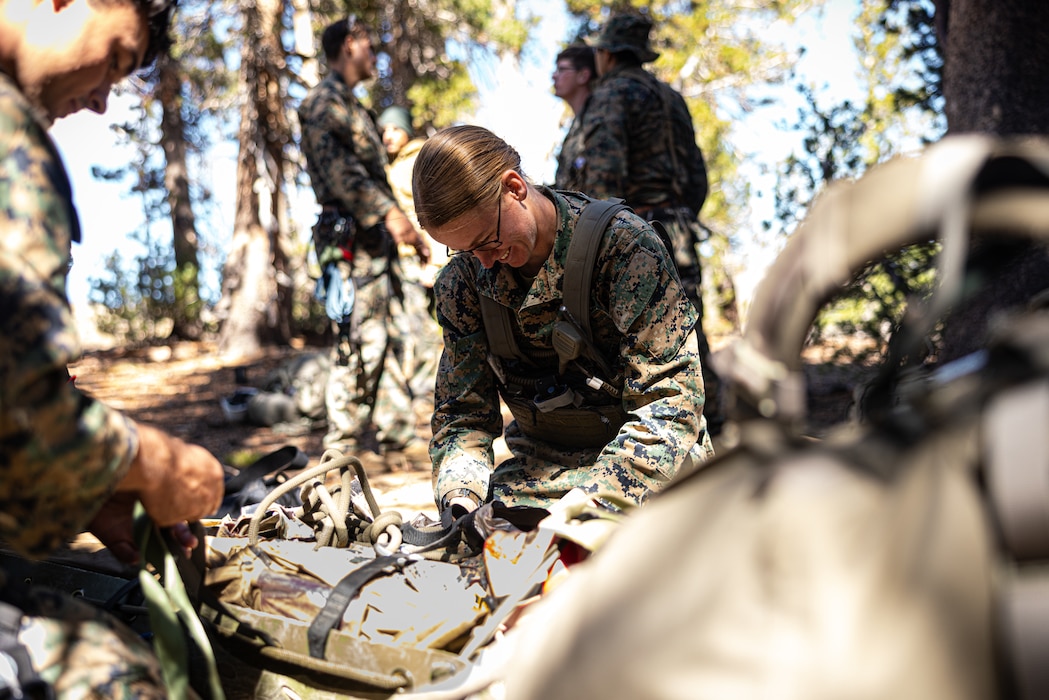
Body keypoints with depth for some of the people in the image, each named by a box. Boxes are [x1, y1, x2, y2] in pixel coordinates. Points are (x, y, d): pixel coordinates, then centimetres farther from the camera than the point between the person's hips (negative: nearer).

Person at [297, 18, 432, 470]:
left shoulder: (354, 108, 25)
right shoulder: (324, 102, -6)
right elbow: (337, 166, -21)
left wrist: (409, 230, 23)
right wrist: (388, 211, -32)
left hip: (376, 240, 10)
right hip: (350, 241, -10)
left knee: (387, 341, 9)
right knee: (358, 343, -10)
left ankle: (396, 435, 14)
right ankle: (343, 445, -3)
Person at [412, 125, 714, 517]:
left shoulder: (625, 245, -16)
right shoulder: (462, 281, 0)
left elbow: (670, 402, -19)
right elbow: (462, 415, 4)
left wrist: (590, 506, -32)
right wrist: (460, 500, -18)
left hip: (645, 464, -2)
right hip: (538, 465, 3)